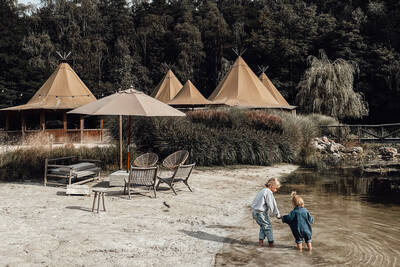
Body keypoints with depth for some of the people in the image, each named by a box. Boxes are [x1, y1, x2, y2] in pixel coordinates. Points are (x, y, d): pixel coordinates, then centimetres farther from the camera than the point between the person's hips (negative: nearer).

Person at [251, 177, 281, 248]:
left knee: (263, 226, 22)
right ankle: (271, 242, 13)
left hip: (254, 211, 9)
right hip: (260, 212, -9)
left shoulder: (263, 190, 15)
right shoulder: (269, 192, -15)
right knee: (268, 226, 6)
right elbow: (271, 205, -15)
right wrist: (277, 215, -4)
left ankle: (261, 240, 18)